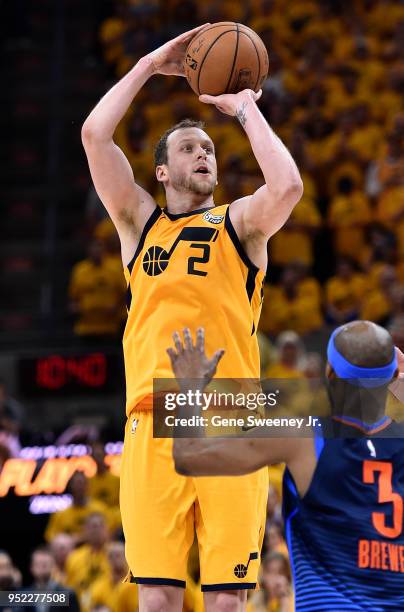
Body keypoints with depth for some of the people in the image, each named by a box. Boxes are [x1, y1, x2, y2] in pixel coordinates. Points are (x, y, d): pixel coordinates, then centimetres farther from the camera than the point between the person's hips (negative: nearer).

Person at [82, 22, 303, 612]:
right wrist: (150, 65, 9)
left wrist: (246, 108, 2)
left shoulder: (239, 225, 13)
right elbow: (94, 135, 5)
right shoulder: (140, 223, 17)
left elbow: (288, 186, -10)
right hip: (154, 424, 1)